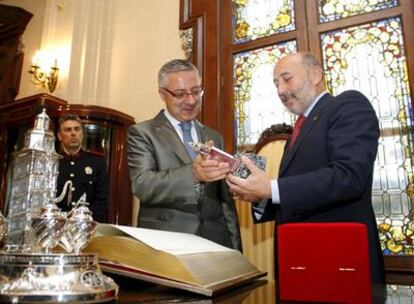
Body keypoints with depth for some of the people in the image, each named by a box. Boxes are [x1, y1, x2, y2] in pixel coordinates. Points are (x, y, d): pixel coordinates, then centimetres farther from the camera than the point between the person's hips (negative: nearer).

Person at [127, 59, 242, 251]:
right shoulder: (142, 133, -1)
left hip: (214, 242, 4)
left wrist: (234, 247, 9)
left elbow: (225, 200, 13)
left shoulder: (214, 137, 12)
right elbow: (142, 184, -16)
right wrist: (192, 173, -30)